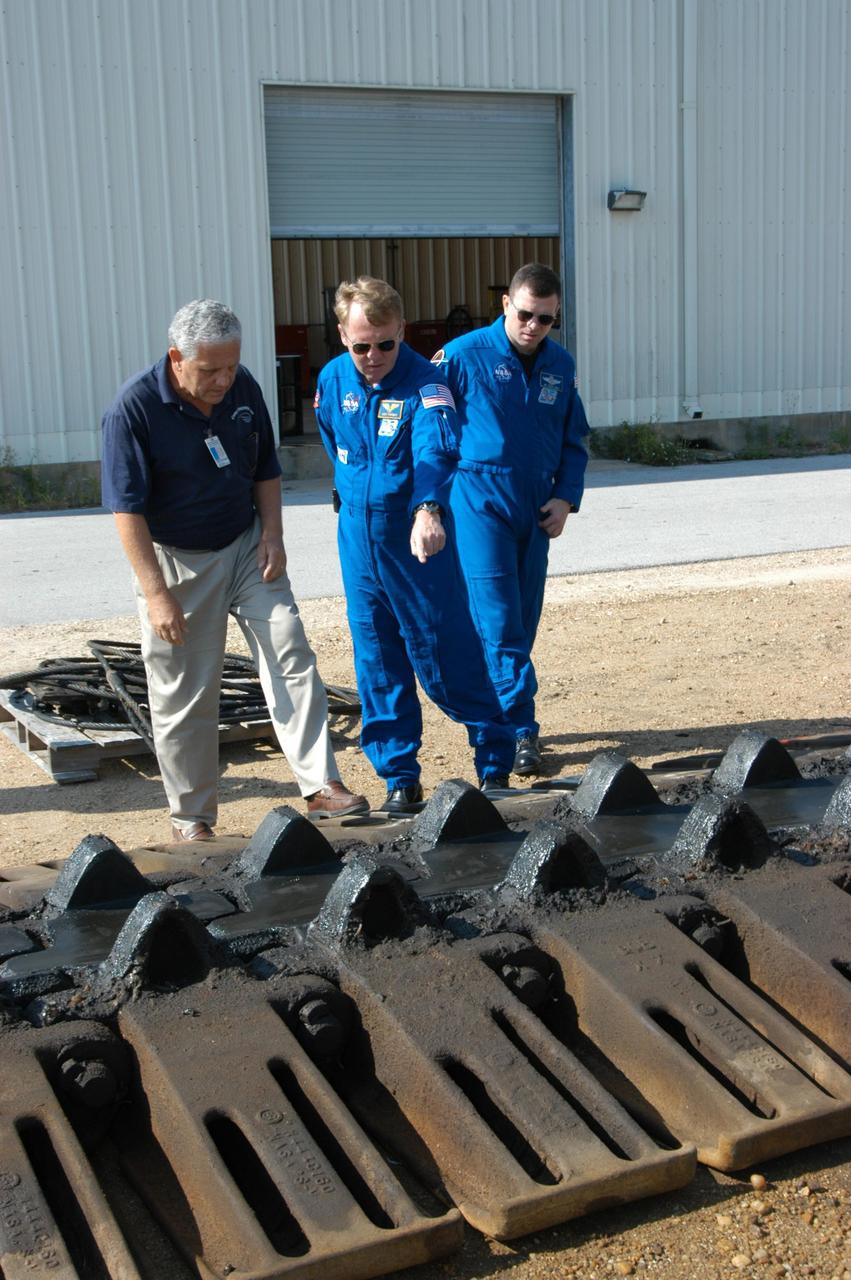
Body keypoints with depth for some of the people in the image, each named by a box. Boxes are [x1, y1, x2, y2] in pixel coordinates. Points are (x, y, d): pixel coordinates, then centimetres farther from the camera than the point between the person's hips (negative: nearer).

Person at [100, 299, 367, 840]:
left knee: (292, 657, -7)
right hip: (176, 561, -4)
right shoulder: (133, 408, -19)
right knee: (183, 696, 2)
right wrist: (157, 594, -22)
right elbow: (128, 510, -18)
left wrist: (272, 534, -2)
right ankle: (192, 817, 16)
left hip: (247, 548, 4)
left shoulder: (243, 388, -4)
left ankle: (321, 786, -4)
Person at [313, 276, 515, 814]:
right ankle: (400, 778, 19)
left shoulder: (423, 382, -15)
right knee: (378, 667, 8)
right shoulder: (333, 381, 2)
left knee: (448, 657, -1)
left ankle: (496, 761, 18)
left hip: (421, 540, -5)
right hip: (359, 542, 5)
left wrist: (428, 509, -52)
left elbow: (436, 448, -34)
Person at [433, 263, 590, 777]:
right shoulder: (464, 355, -7)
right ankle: (521, 730, -6)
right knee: (499, 623, -9)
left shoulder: (561, 365, 10)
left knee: (524, 620, 9)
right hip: (480, 501, -6)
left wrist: (565, 498, 4)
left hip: (536, 508, 6)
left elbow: (574, 440, 18)